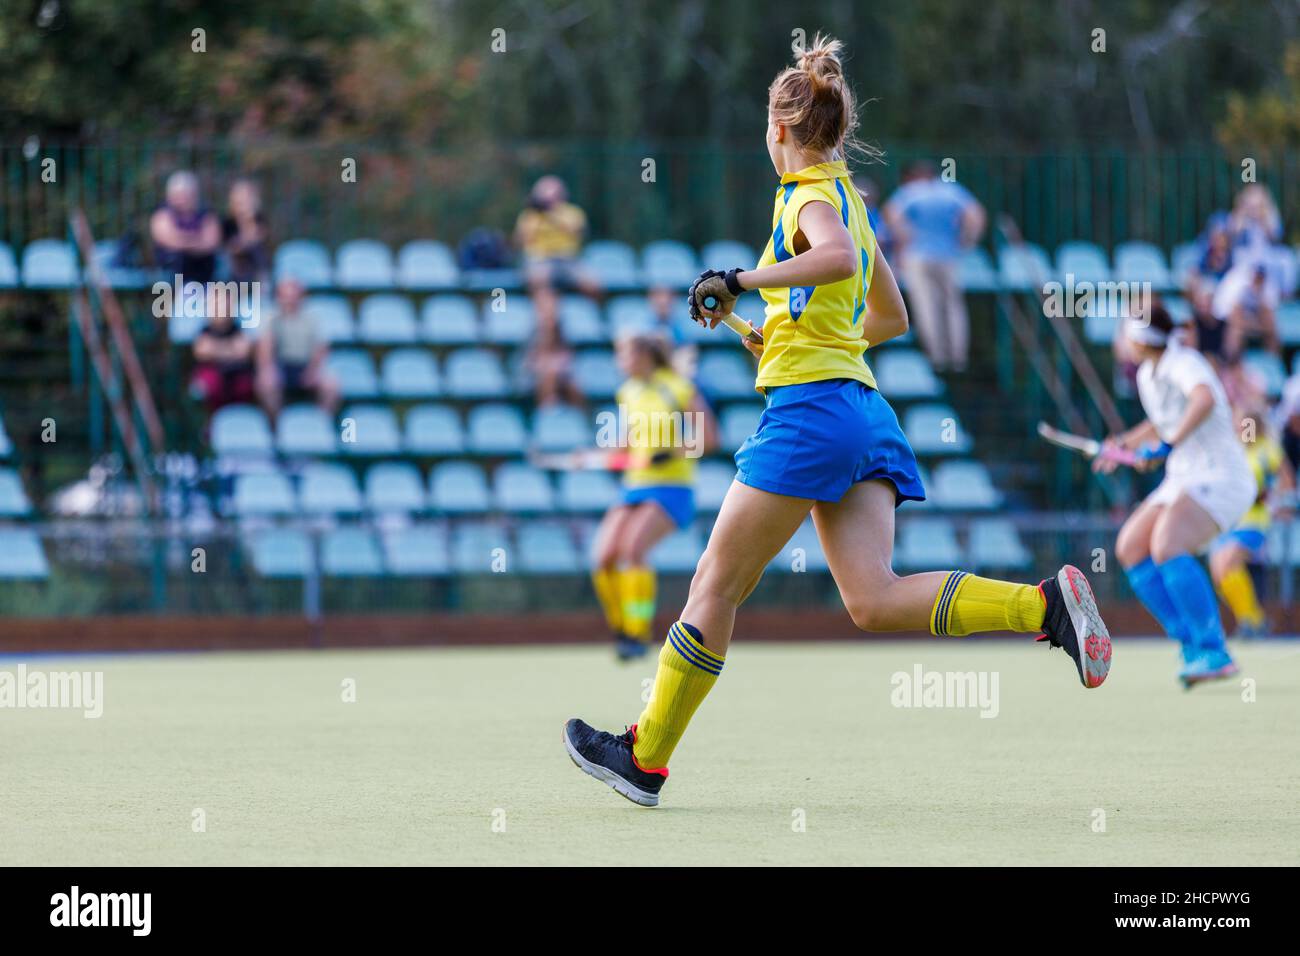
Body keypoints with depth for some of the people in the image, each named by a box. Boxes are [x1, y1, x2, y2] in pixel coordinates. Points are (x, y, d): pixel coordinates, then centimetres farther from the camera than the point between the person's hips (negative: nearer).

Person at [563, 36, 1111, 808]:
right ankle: (1047, 604, -22)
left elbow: (839, 258, -31)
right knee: (875, 600, -6)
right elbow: (893, 317, 32)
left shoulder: (812, 197, -6)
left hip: (808, 406, -8)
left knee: (717, 586, 1)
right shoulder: (848, 200, 21)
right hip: (862, 408, 8)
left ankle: (646, 757, 8)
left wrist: (739, 280, -29)